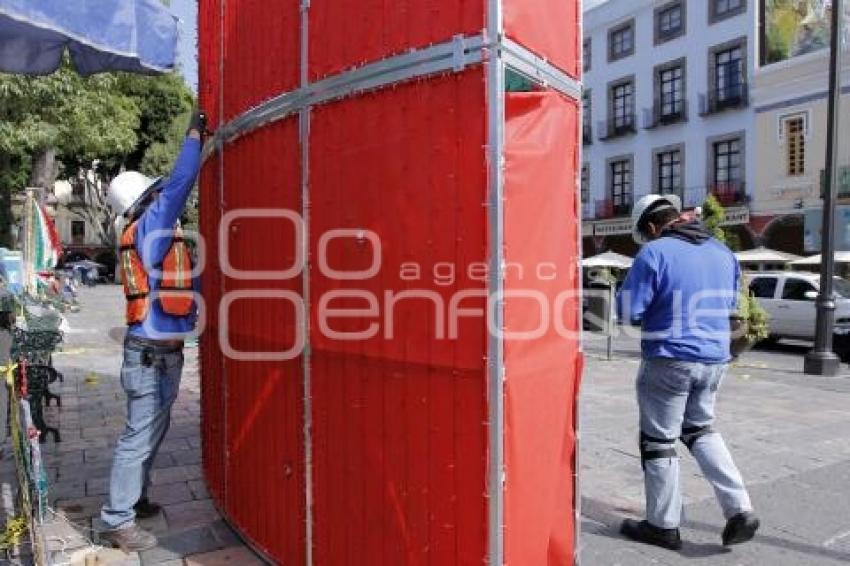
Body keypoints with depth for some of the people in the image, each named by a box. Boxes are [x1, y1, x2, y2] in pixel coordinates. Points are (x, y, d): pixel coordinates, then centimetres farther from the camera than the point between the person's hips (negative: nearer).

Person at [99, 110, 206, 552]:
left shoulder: (144, 232, 13)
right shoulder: (149, 226, -12)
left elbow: (175, 187, 23)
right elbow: (179, 183, -18)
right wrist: (194, 133, -8)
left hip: (158, 349, 10)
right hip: (152, 354, -10)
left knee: (151, 430, 19)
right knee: (139, 437, -3)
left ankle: (133, 499, 33)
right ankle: (117, 522, 7)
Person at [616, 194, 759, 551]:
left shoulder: (655, 253, -14)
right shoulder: (722, 252, 8)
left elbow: (628, 311, -13)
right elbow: (730, 304, 20)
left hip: (669, 361, -7)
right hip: (714, 360, 7)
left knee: (659, 441, 7)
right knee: (700, 430, 25)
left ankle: (663, 526, 19)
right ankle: (739, 510, 18)